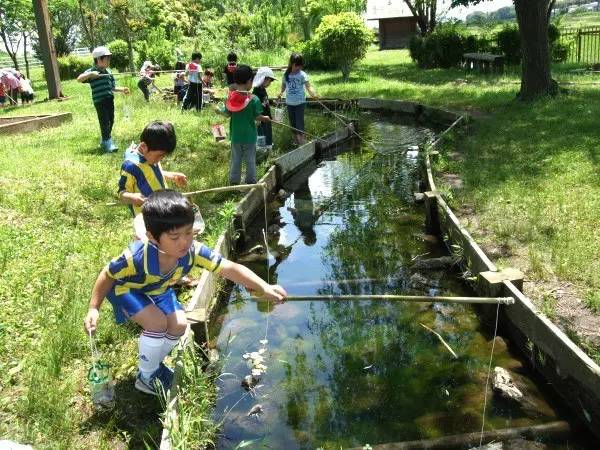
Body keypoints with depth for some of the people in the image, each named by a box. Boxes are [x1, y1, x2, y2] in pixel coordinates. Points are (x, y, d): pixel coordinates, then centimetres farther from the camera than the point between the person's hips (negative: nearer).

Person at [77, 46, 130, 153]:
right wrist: (90, 74, -31)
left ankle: (104, 142, 28)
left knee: (111, 121, 13)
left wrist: (122, 89, 9)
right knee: (105, 122, -7)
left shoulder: (108, 71, 14)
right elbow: (79, 79, -20)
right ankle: (108, 143, -3)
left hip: (109, 99, 7)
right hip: (99, 101, -7)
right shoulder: (92, 71, -7)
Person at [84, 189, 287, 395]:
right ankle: (146, 377, 0)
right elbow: (107, 276, -22)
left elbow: (230, 268, -37)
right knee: (157, 323, -25)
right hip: (126, 289, -5)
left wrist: (264, 288, -48)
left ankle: (154, 363, 22)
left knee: (179, 325, -8)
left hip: (157, 290, 5)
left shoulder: (193, 251, -33)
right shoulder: (136, 258, -42)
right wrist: (94, 308, -26)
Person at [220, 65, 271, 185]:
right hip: (249, 135, -3)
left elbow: (228, 114, 0)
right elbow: (257, 116, -13)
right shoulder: (254, 99, -17)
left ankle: (233, 182, 23)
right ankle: (251, 182, 20)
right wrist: (265, 118, 7)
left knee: (235, 160, 16)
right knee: (250, 160, 11)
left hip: (235, 134, 3)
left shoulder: (230, 97, -8)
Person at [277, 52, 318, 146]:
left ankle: (302, 144, 6)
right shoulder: (286, 74, 0)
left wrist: (313, 95, -38)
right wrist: (281, 92, -5)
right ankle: (296, 142, 28)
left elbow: (308, 86, -20)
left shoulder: (302, 74, -11)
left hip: (300, 102, -4)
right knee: (292, 123, 13)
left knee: (300, 123, -3)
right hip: (289, 103, 4)